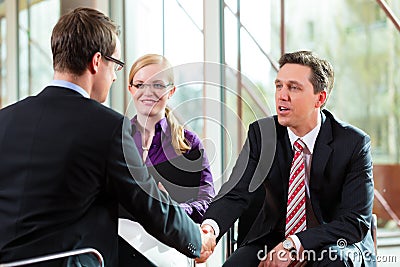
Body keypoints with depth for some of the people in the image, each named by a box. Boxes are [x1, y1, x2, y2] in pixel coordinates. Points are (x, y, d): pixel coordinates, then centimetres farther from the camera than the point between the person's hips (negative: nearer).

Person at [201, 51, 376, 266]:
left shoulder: (354, 143, -13)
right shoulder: (261, 133, -5)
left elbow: (357, 220, -17)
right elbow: (236, 193, -14)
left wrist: (294, 244, -29)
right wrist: (210, 228, -38)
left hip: (334, 243, -2)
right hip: (273, 237, 3)